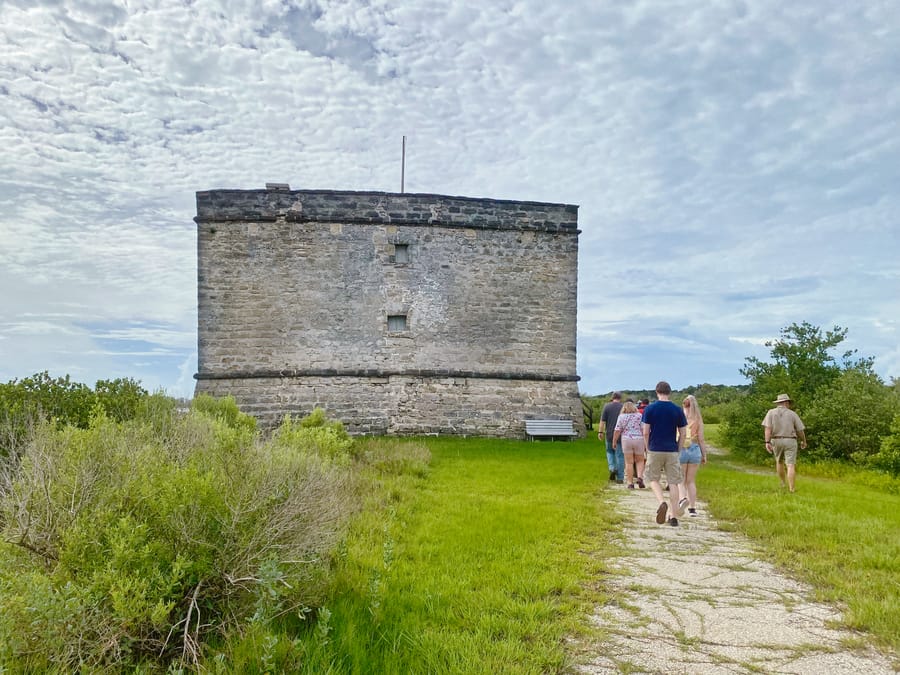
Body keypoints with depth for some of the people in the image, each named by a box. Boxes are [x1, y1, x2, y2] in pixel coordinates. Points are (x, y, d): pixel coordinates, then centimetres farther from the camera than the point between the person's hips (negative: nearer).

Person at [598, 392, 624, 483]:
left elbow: (602, 421, -4)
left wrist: (600, 432, 3)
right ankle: (620, 478, 4)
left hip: (609, 434, 0)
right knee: (620, 455, 3)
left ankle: (612, 468, -1)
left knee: (610, 452, 21)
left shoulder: (607, 406, -2)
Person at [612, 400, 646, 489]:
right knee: (640, 461, 13)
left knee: (629, 462, 4)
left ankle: (630, 482, 3)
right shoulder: (639, 416, 3)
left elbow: (617, 431, -1)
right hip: (639, 439, 0)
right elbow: (644, 429, -1)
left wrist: (614, 441, 7)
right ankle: (640, 477, -8)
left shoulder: (621, 416, 2)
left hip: (626, 440, 0)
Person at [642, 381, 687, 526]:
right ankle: (674, 516, 8)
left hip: (655, 450, -1)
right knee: (673, 482, 7)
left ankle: (662, 502, -15)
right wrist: (678, 449, 13)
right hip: (672, 451, 1)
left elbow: (646, 433, -4)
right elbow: (682, 434, 2)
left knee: (653, 479, 12)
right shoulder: (677, 410, 0)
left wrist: (647, 449, 9)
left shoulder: (649, 409, -4)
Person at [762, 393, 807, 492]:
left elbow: (768, 428, -13)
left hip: (776, 441, 2)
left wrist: (767, 442, -17)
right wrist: (804, 441, 20)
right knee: (791, 465, -4)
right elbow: (800, 430, 3)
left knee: (779, 462, 23)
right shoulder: (792, 414, -1)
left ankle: (783, 483, 32)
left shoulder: (771, 412, -2)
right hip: (790, 441, -2)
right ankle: (791, 489, -11)